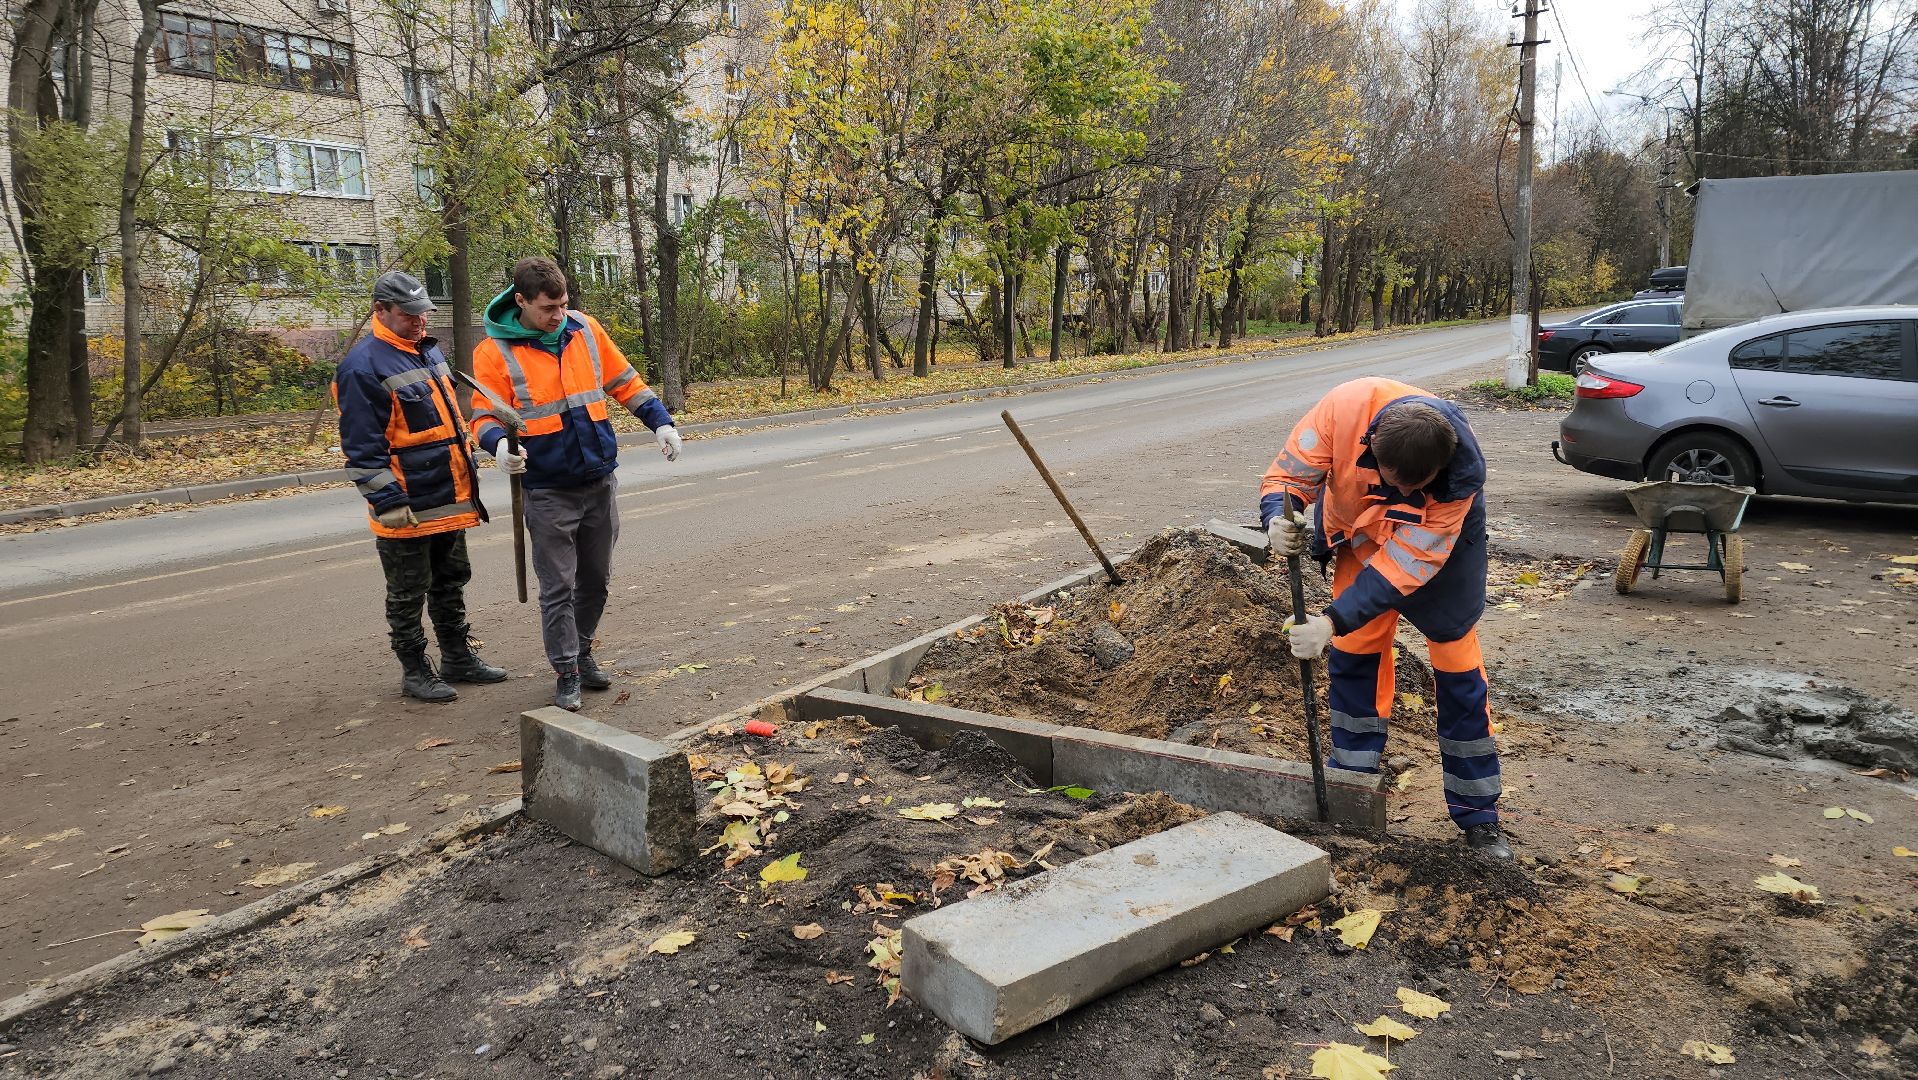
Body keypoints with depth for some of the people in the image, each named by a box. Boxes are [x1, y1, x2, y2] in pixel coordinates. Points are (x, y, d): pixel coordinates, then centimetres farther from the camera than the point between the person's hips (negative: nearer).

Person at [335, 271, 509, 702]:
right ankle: (414, 671, 17)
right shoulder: (364, 366, -15)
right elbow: (362, 448, -18)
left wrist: (467, 467, 22)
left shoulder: (427, 350, 12)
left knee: (451, 581, 18)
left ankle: (458, 658, 31)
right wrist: (387, 502, -20)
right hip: (407, 508, -8)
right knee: (408, 595, 5)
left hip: (450, 500, 9)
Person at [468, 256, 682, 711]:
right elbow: (484, 417, -6)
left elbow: (624, 381, 11)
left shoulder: (585, 328, 2)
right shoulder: (494, 352, -8)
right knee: (557, 587, 2)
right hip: (548, 491, -4)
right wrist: (499, 443, -28)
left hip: (600, 482, 4)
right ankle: (567, 673, 14)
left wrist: (660, 421, 1)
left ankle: (582, 652, 33)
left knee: (596, 579, 15)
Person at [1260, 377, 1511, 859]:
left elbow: (1406, 563, -36)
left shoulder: (1463, 473, -39)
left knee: (1458, 668, -2)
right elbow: (1287, 475, -26)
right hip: (1361, 530, 2)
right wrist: (1279, 520, -48)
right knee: (1352, 653, 2)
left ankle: (1478, 816, 11)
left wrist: (1333, 621, -43)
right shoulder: (1345, 408, -37)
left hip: (1442, 539, -2)